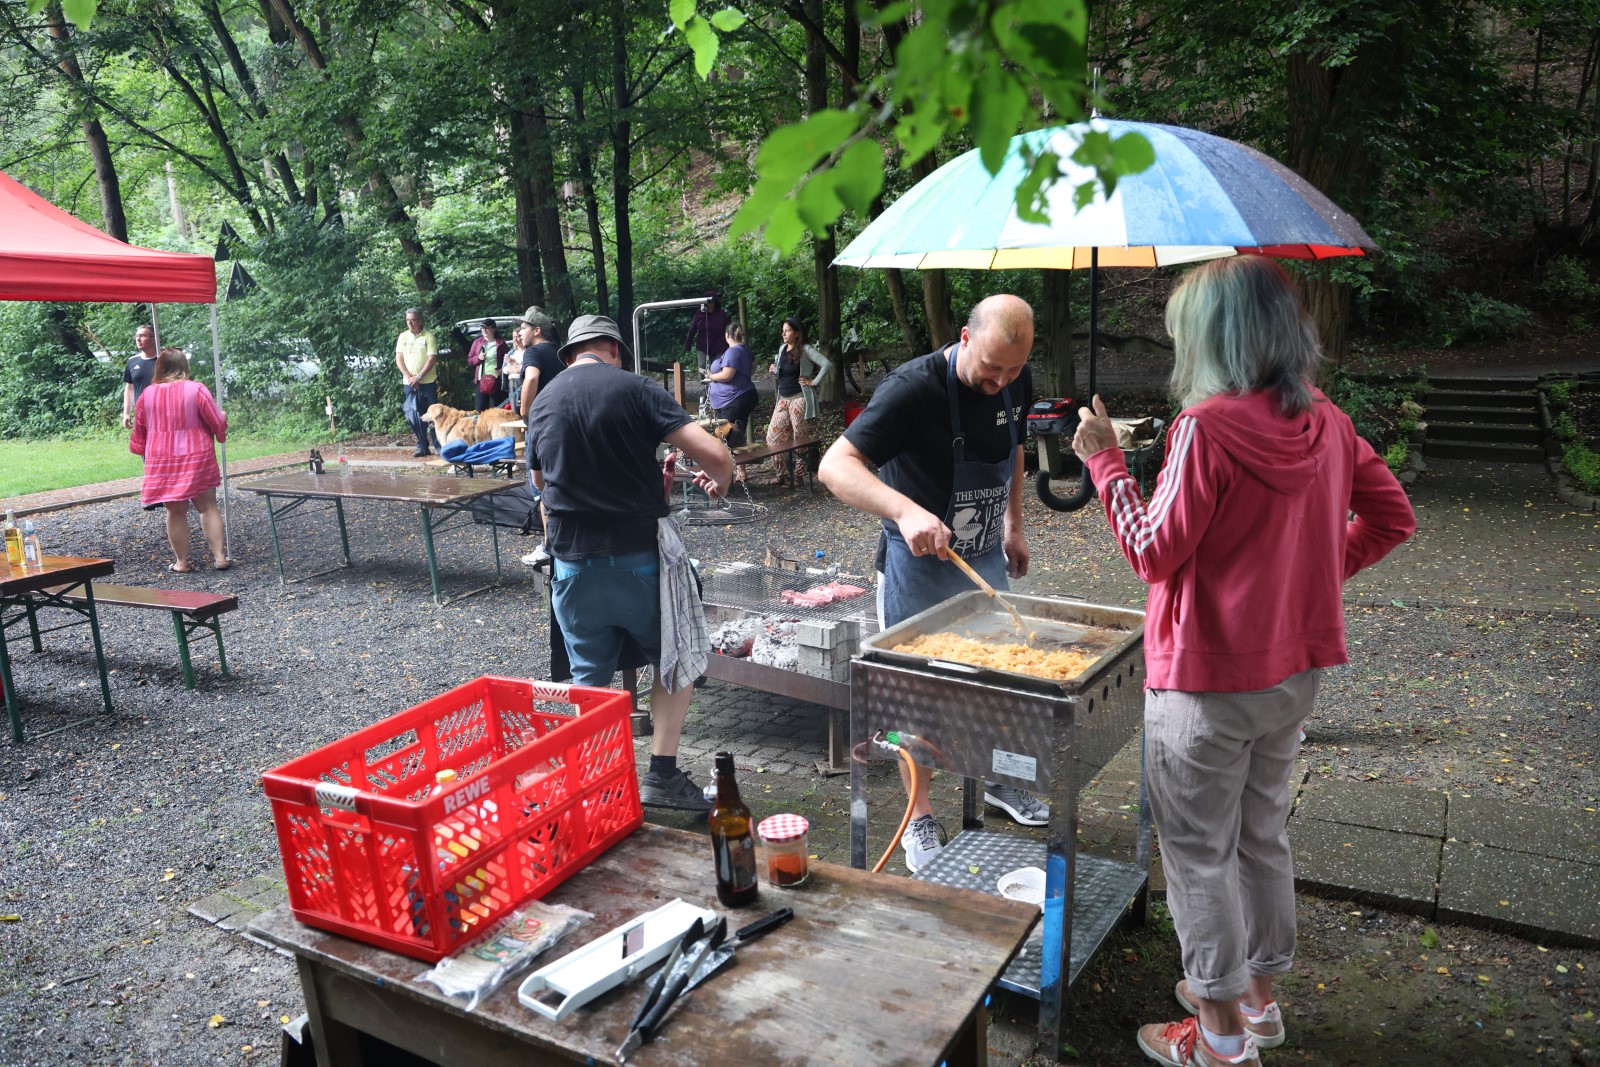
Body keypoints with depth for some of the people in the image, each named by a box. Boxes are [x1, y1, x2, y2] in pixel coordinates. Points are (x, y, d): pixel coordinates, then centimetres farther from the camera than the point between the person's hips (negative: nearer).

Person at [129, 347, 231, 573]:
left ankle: (181, 562, 11)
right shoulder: (196, 389, -8)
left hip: (162, 461, 2)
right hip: (197, 458, -1)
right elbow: (218, 423, -7)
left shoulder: (147, 394, 2)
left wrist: (140, 449, 33)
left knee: (176, 511, 7)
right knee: (208, 506, 6)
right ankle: (219, 557, 3)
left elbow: (139, 432, 13)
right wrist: (222, 430, 16)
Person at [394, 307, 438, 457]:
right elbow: (399, 359, 5)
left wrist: (418, 377, -14)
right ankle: (422, 446, 11)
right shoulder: (403, 336, 8)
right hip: (409, 383, 4)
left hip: (428, 382, -3)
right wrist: (409, 377, -8)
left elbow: (432, 359, -9)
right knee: (415, 415, 4)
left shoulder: (428, 335, -3)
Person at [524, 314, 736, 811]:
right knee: (675, 661, 17)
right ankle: (662, 775, 11)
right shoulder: (636, 388, -6)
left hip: (573, 563, 4)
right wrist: (719, 483, 7)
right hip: (640, 558, -3)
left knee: (588, 679, 17)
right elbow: (714, 454, -15)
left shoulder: (542, 403, 7)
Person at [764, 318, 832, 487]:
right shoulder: (782, 349, 12)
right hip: (783, 400, 8)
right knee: (774, 434, 3)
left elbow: (827, 365, -19)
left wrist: (814, 382, -16)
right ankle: (786, 470, 14)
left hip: (799, 399, -8)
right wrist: (774, 371, 6)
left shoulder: (806, 350, -10)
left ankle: (796, 475, 7)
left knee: (799, 438, -1)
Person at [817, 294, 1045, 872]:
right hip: (918, 564, -6)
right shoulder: (915, 388, -27)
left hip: (986, 559, 6)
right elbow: (835, 466, -36)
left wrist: (1013, 525, 14)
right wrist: (907, 510, -51)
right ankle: (919, 818, 22)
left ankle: (996, 778, 42)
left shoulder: (1016, 383, -6)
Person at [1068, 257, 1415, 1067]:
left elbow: (1154, 554, -17)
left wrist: (1106, 463, -9)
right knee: (1262, 833, 23)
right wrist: (1317, 570, 13)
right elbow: (1392, 518, 10)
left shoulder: (1207, 429, -22)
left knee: (1199, 852, 9)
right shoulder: (1327, 423, 0)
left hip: (1208, 679, -7)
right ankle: (1260, 993, 40)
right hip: (1295, 669, 8)